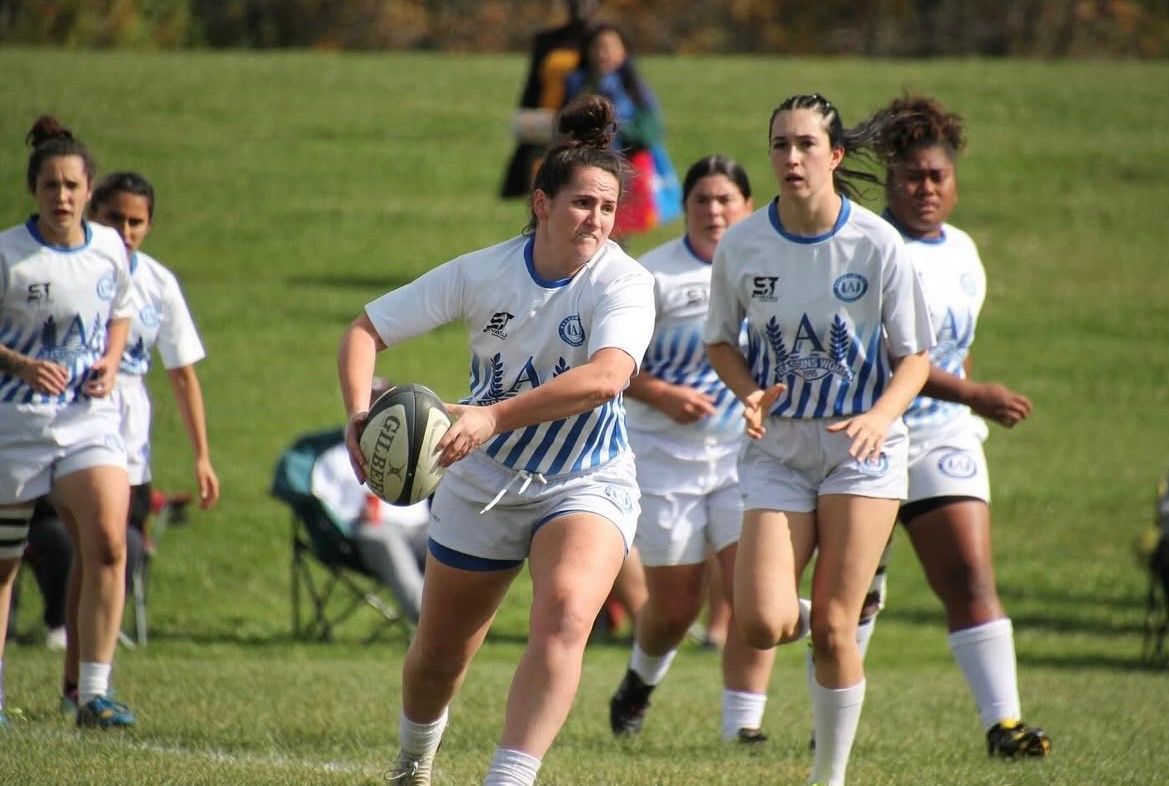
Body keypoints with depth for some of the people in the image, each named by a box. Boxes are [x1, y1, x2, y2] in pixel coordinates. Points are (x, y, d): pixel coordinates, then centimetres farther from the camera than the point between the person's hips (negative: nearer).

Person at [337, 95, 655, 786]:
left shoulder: (623, 284, -20)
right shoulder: (481, 273, -11)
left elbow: (608, 376, -39)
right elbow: (367, 330, -6)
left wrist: (495, 416, -48)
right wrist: (360, 413, -26)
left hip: (587, 487, -3)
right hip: (481, 487, 3)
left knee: (564, 616, -31)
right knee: (439, 654, 15)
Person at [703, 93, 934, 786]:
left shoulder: (877, 244, -10)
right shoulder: (742, 245, -4)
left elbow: (914, 356, -1)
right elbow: (721, 340, 10)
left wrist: (881, 416, -21)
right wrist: (751, 392, -11)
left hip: (864, 448, -2)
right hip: (777, 446, 2)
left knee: (834, 629, -7)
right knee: (762, 624, -14)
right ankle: (804, 617, 24)